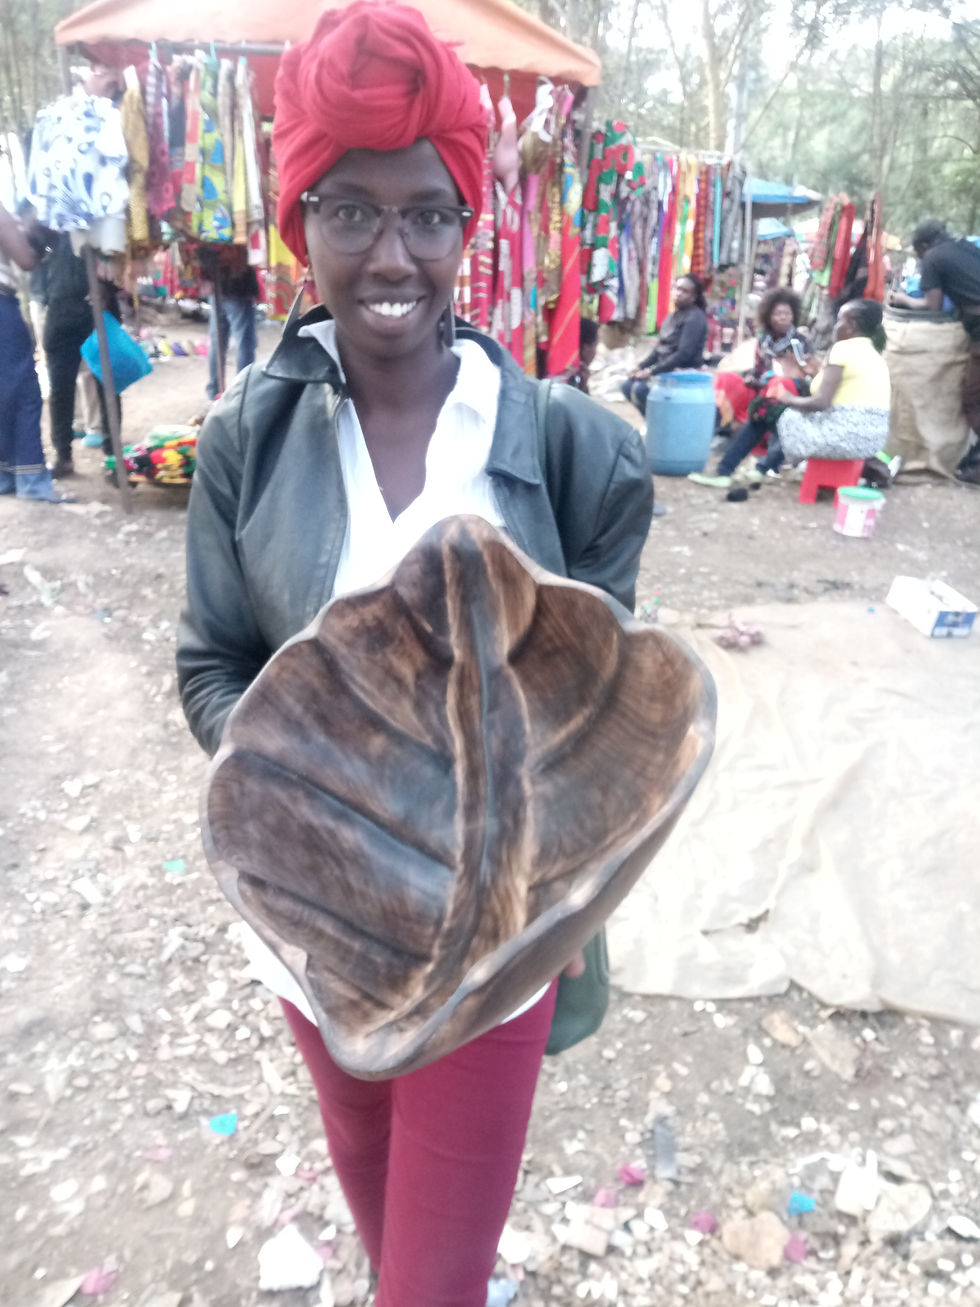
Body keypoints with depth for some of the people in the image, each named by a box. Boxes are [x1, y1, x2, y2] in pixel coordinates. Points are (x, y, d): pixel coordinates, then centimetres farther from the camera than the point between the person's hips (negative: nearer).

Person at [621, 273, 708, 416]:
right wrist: (641, 367, 2)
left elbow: (684, 354, -22)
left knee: (640, 389, -26)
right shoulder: (672, 316, 15)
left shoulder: (695, 318, -13)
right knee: (628, 385, 1)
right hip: (666, 370, 9)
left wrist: (652, 371, -22)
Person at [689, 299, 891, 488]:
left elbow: (822, 402, -16)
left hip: (842, 436, -8)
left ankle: (724, 472, 15)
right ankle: (766, 466, 36)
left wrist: (790, 400, 1)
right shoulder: (877, 354, 16)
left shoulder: (842, 348, -8)